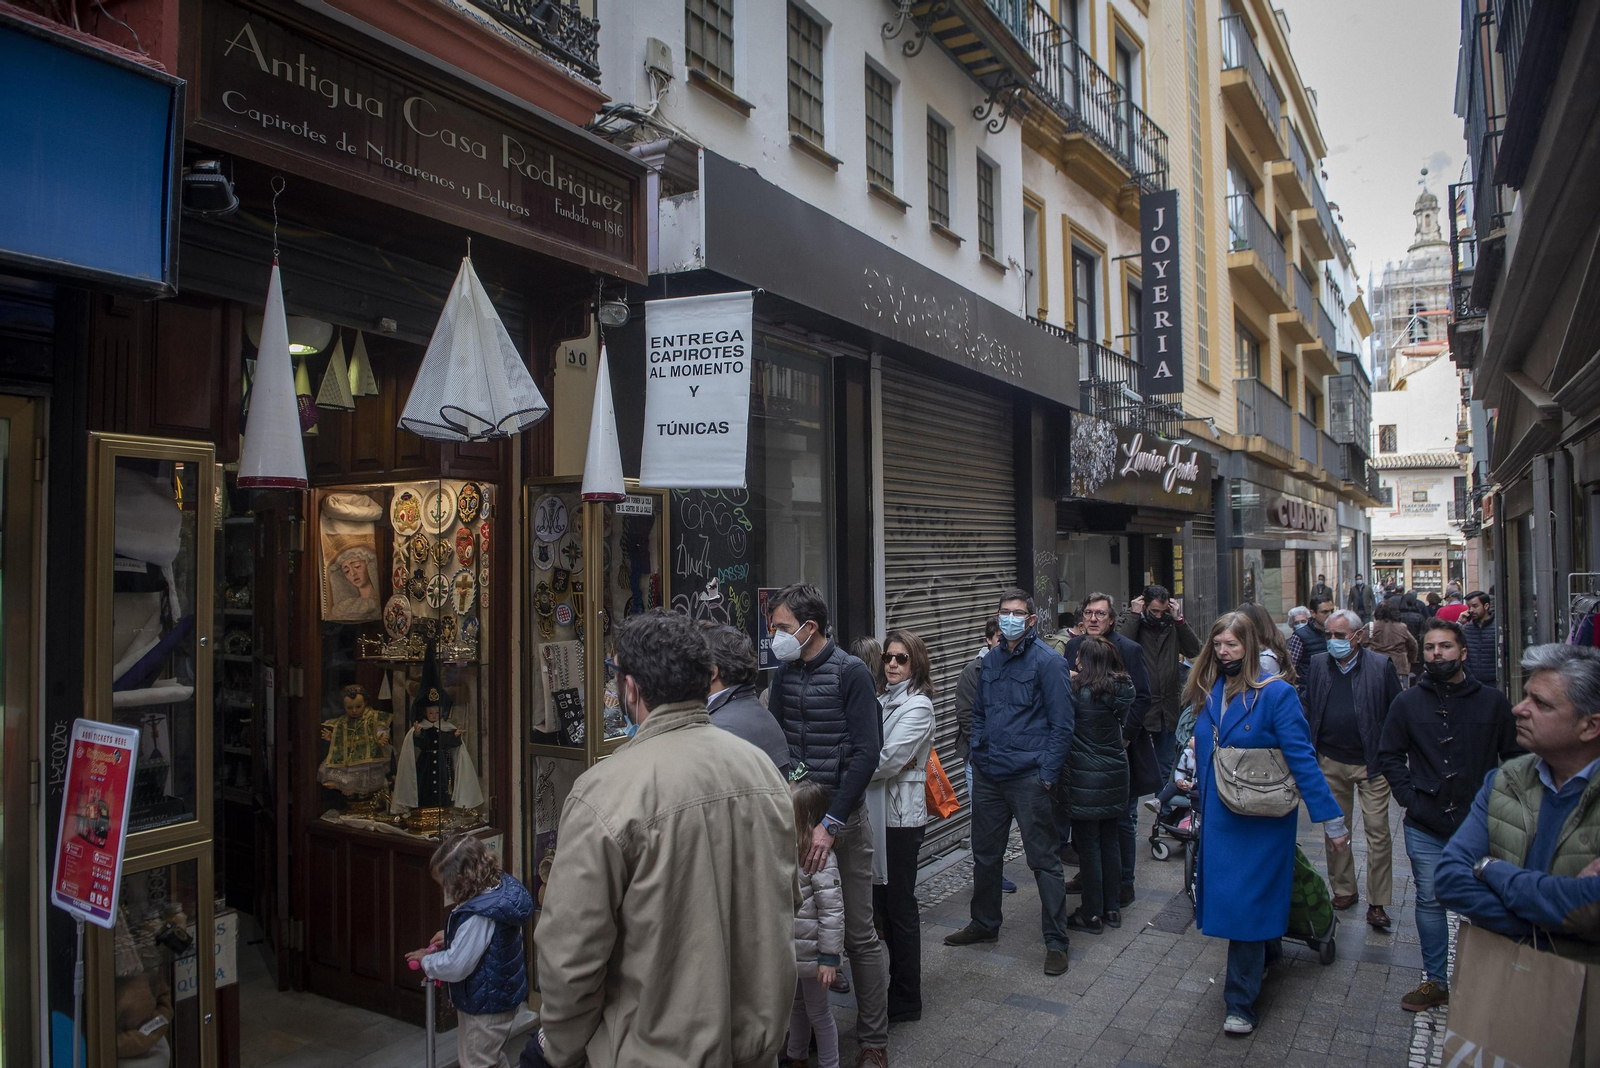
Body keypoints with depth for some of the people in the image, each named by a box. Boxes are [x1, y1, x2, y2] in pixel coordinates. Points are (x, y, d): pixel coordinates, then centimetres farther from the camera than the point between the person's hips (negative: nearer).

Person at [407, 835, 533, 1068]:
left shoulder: (479, 916, -33)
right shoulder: (500, 887, -6)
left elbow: (456, 966, -27)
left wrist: (426, 960, -9)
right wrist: (451, 935, 4)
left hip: (485, 1004, -9)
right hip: (501, 995, 9)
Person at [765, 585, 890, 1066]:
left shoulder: (851, 674, -10)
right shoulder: (784, 674, 7)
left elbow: (866, 754, -14)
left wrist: (831, 823, -18)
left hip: (844, 817, -5)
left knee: (859, 934, 3)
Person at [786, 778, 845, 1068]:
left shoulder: (820, 859, -25)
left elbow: (832, 911, -23)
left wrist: (829, 957, -21)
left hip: (811, 954, -7)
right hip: (787, 951, 7)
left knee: (818, 1012, 11)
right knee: (795, 1006, 26)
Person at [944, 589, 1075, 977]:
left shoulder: (1048, 662, -8)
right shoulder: (990, 660, 11)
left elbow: (1061, 724, -9)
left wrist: (1047, 774, -13)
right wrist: (978, 754, 11)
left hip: (1029, 779, -6)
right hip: (987, 776, 6)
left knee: (1043, 859, 2)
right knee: (985, 854, 17)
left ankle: (1056, 941, 14)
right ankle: (985, 924, 35)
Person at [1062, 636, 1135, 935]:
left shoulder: (1075, 690, -15)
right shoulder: (1123, 689, 1)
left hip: (1085, 778, -6)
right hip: (1116, 774, 6)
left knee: (1088, 844, 2)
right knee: (1110, 841, 15)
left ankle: (1092, 914, 9)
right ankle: (1112, 908, 23)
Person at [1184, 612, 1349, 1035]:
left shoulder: (1275, 693, -16)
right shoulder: (1208, 693, 2)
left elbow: (1302, 759, -16)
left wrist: (1331, 820, -16)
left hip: (1260, 818, -6)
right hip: (1218, 816, 6)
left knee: (1246, 901, -1)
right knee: (1229, 898, 15)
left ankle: (1241, 1003, 11)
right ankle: (1267, 953, 41)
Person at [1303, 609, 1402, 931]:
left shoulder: (1381, 666, -5)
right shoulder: (1318, 665, 5)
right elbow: (1309, 709, 10)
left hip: (1372, 762, -3)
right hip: (1331, 762, 3)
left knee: (1378, 830, -2)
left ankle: (1377, 902, 8)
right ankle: (1343, 889, 26)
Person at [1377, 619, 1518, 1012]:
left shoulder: (1493, 701, 2)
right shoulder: (1407, 703, 3)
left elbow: (1514, 757, 6)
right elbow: (1389, 756, 8)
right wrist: (1411, 799, -3)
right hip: (1425, 828, 1)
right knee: (1430, 902, 8)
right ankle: (1435, 982, 20)